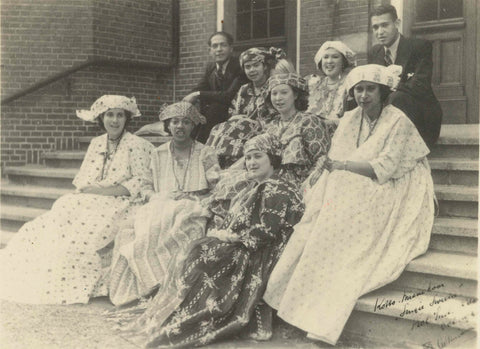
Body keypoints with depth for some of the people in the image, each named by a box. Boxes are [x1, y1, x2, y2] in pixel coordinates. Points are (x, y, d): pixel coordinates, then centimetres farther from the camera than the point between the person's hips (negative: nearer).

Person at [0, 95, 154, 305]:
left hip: (120, 204, -6)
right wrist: (86, 189, -8)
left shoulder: (138, 146, -3)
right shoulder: (96, 144, 16)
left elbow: (143, 182, -12)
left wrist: (108, 190, -16)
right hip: (91, 202, 6)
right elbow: (82, 180, 15)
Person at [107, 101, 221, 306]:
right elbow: (148, 187, 17)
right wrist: (154, 197, -5)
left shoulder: (206, 154, 10)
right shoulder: (158, 154, 20)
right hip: (161, 208, 3)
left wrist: (193, 197, -13)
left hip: (192, 210, -3)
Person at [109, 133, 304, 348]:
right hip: (241, 251, 9)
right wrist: (221, 233, -2)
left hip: (258, 260, -9)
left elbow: (266, 233, -19)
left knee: (203, 255, -18)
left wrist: (230, 237, -14)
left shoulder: (278, 191, -10)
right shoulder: (253, 191, 20)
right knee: (201, 249, -8)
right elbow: (233, 226, 18)